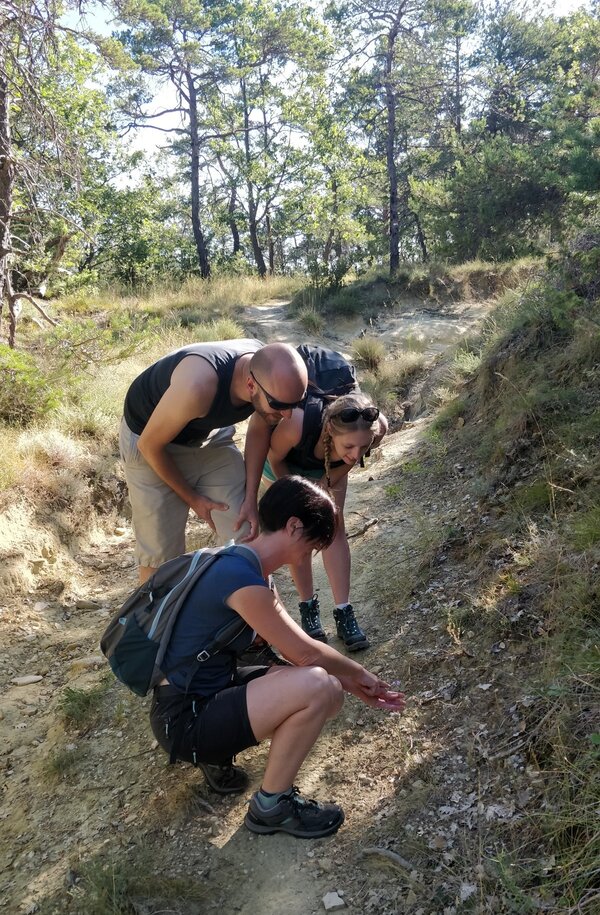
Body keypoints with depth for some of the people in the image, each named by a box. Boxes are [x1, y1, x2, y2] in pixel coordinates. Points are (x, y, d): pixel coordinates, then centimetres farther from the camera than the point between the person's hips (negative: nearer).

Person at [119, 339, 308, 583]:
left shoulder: (273, 376, -23)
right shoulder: (198, 385, -42)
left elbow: (259, 430, -1)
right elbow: (150, 445, -24)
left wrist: (250, 498, -6)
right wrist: (191, 498, -12)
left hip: (211, 435, 5)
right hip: (151, 438, -5)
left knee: (245, 539, 2)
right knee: (161, 555, -3)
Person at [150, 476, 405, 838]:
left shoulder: (246, 567, 6)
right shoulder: (240, 575, -25)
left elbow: (298, 649, 11)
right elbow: (305, 653, -19)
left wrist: (357, 687, 11)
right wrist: (359, 674, 0)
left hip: (209, 694, 10)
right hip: (184, 721, -10)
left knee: (329, 693, 9)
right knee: (318, 687, -26)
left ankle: (217, 753, 15)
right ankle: (271, 806, -2)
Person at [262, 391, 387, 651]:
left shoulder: (377, 428, -38)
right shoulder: (297, 424, -47)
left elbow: (350, 460, -12)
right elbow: (274, 458, -23)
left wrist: (325, 486, -11)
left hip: (330, 464, 2)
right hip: (285, 463, -2)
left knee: (334, 528, -3)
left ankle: (344, 613, 3)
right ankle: (308, 607, 14)